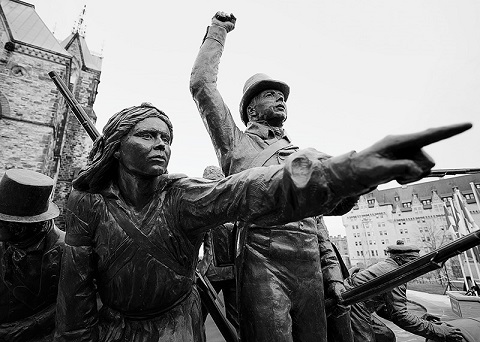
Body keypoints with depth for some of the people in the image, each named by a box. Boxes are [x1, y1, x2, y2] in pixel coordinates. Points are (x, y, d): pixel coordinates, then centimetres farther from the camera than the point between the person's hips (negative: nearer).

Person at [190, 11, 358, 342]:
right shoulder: (237, 142, 11)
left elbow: (317, 218, 20)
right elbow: (201, 82, 5)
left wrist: (332, 272, 11)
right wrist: (218, 30, 17)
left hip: (310, 266, 5)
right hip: (263, 257, -5)